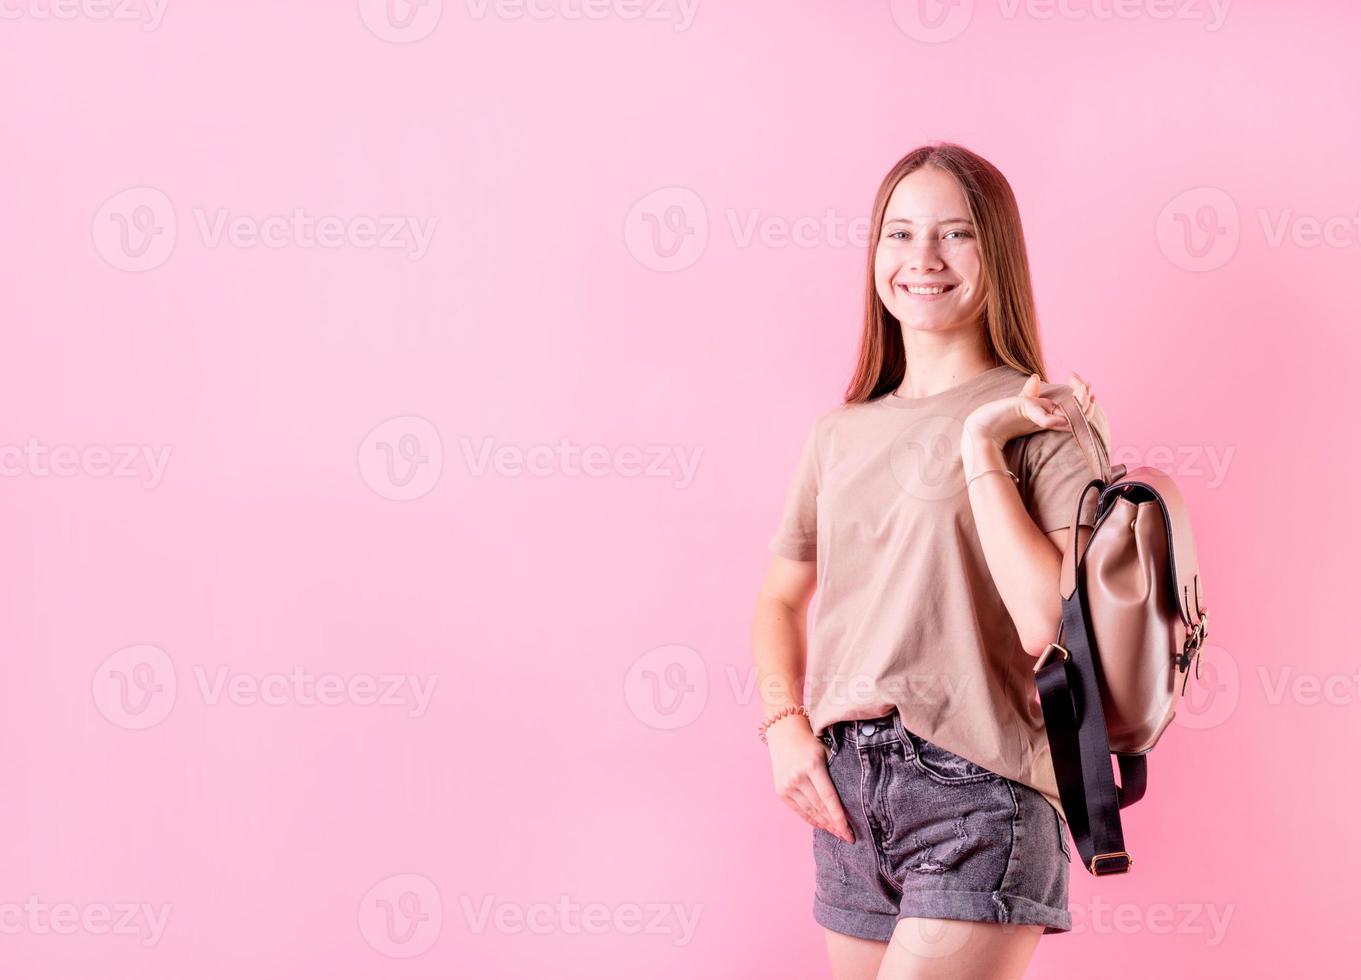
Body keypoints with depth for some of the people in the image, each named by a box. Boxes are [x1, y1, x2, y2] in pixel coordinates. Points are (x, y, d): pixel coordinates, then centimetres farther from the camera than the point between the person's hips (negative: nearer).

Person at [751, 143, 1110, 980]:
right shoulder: (841, 434, 11)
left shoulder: (1043, 421, -4)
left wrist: (981, 448, -14)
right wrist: (784, 725, 4)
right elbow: (782, 597, 20)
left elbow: (1050, 623, -16)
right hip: (846, 792, 5)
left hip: (979, 788, -5)